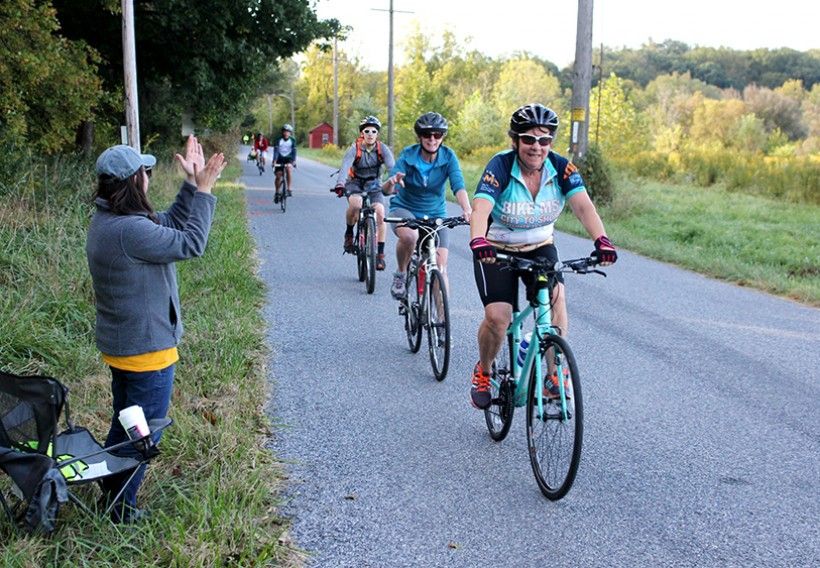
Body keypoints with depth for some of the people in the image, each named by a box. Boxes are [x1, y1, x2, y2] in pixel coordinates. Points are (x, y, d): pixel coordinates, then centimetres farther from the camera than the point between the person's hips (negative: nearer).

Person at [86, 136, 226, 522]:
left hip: (119, 345, 10)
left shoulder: (107, 220, 3)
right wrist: (203, 191, -15)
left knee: (125, 424, 25)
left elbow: (170, 225, 8)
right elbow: (190, 244, -21)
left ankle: (111, 493, 39)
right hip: (146, 349, -10)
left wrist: (192, 185, 5)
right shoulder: (129, 230, -29)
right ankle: (122, 508, 19)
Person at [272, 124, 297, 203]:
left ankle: (289, 189, -29)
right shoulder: (279, 140, -10)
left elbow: (294, 151, -13)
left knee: (288, 168, -32)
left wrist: (294, 161, -27)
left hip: (288, 159, -1)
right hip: (280, 159, 1)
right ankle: (277, 192, 18)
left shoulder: (292, 140, -7)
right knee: (278, 175, -5)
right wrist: (274, 160, -31)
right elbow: (276, 150, -18)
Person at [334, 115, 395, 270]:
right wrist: (340, 184, -52)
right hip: (355, 183, -2)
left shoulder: (382, 149, -14)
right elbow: (345, 166, -34)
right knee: (355, 204, -34)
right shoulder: (355, 148, -19)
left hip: (373, 184, 2)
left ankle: (380, 254, -11)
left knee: (380, 212, -19)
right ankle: (349, 232, -5)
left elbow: (392, 166, -28)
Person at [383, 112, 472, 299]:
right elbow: (386, 190, -24)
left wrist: (467, 210, -47)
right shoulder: (408, 155, -15)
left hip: (435, 214, 2)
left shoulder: (448, 157, -13)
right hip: (404, 208, -2)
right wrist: (392, 181, -49)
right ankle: (400, 274, -7)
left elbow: (458, 186, -26)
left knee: (441, 266, -10)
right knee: (409, 236, -36)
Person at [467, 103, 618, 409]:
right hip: (496, 251, -2)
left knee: (556, 296, -26)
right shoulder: (501, 166, -21)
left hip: (540, 248, 2)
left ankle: (555, 371, -14)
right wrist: (478, 242, -57)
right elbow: (480, 208, -36)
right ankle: (483, 372, 11)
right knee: (497, 316, -18)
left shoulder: (561, 168, -12)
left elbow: (583, 205, -25)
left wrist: (601, 241, -44)